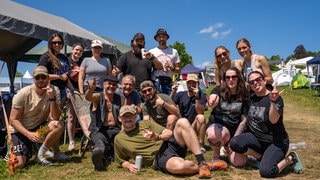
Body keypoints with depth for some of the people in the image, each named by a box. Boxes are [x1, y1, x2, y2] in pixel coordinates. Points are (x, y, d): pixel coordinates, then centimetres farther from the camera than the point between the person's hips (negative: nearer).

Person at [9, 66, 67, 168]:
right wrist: (28, 134, -27)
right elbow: (13, 119, -12)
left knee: (59, 125, -30)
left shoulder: (54, 90, -12)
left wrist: (52, 98, -33)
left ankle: (40, 154, -8)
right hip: (21, 130, -2)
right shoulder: (23, 94, -15)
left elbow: (55, 118, -19)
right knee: (19, 164, -20)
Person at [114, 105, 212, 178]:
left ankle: (202, 163, -25)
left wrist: (158, 137, -13)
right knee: (179, 166, -41)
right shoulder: (119, 139, 10)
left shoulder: (146, 123, 14)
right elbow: (122, 161, 20)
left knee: (182, 122, -26)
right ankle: (199, 167, -9)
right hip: (159, 158, -4)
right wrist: (129, 165, -3)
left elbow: (169, 133, 9)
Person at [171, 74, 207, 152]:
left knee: (201, 117, -31)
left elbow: (200, 112, -18)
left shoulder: (201, 95, -3)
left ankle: (201, 145, -20)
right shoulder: (181, 95, 6)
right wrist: (173, 93, -19)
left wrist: (197, 97, -28)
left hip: (194, 126, -1)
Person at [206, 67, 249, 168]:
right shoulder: (219, 91, -3)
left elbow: (244, 120, 1)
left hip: (235, 130, 2)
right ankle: (216, 156, -3)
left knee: (240, 162, -18)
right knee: (213, 135, -40)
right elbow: (213, 103, -27)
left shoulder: (244, 96, 2)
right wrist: (212, 103, -53)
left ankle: (227, 146, 19)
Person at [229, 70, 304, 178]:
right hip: (256, 138, 5)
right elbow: (247, 118, 14)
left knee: (266, 171, -26)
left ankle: (290, 159, 3)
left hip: (276, 141, -5)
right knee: (234, 142, -23)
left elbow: (273, 120, -28)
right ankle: (261, 156, 1)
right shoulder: (251, 98, 5)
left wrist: (273, 101, -42)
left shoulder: (276, 98, -11)